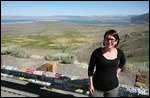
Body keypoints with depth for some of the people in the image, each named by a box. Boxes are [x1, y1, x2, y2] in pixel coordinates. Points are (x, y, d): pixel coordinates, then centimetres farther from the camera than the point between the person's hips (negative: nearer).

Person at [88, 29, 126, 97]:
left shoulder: (119, 53, -6)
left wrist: (117, 72, 7)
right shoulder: (97, 52, -16)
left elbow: (123, 62, 18)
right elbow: (90, 68, -6)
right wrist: (91, 85, -6)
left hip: (113, 88, 3)